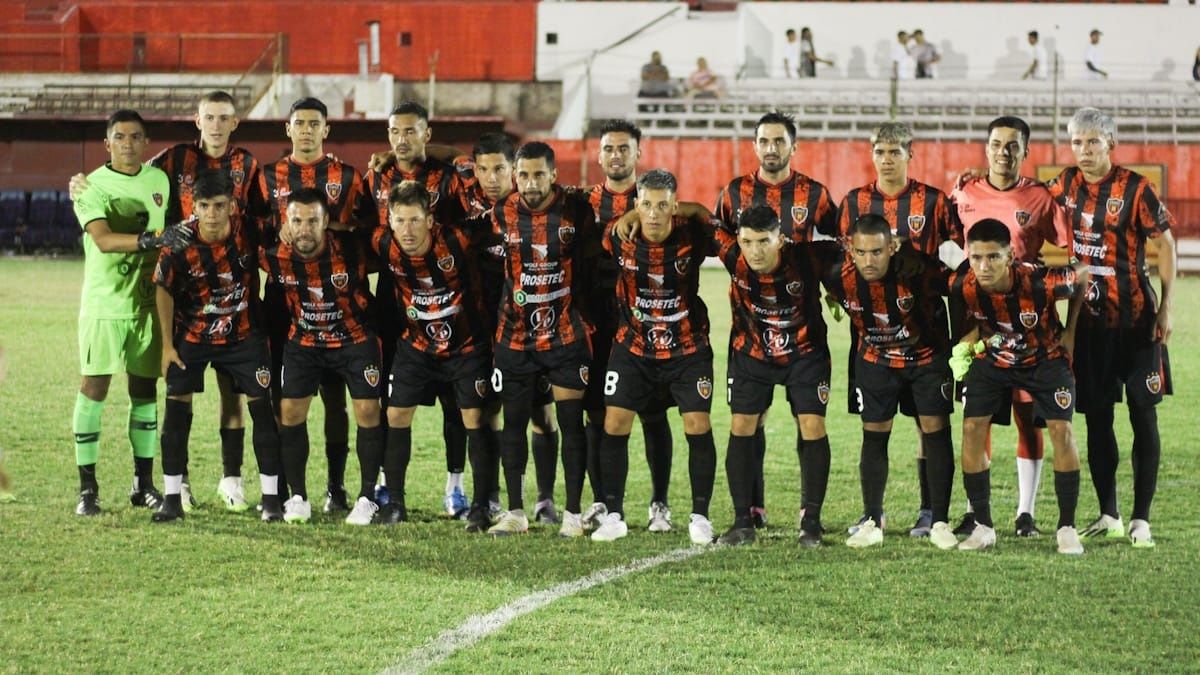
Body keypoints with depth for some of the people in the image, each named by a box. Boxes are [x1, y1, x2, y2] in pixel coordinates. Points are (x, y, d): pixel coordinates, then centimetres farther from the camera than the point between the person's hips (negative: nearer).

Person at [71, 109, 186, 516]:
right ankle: (87, 487, -2)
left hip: (148, 303, 5)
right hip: (103, 304, -4)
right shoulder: (91, 188, -9)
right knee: (94, 388, -5)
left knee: (145, 390, 8)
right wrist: (152, 239, -37)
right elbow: (104, 239, -25)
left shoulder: (159, 180, 8)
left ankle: (144, 483, 16)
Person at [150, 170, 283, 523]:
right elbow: (164, 291, -5)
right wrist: (167, 345, -4)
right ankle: (172, 498, 4)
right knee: (177, 405, -5)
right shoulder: (179, 245, -21)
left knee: (261, 404, -4)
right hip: (192, 334, -1)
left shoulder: (247, 232, -19)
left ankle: (271, 496, 4)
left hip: (243, 333, 1)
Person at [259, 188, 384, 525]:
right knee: (290, 412, -3)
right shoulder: (275, 256, -21)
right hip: (304, 341, 2)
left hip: (355, 337, -2)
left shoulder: (350, 249, -28)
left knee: (368, 411, -7)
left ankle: (368, 498, 5)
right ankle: (297, 497, 9)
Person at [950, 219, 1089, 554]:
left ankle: (1067, 528, -3)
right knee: (971, 429, -10)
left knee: (1061, 430, -14)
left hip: (1045, 357, -2)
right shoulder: (962, 286, -26)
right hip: (992, 358, 2)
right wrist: (968, 339, -11)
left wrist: (1070, 330, -7)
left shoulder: (1041, 283, -35)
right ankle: (983, 527, 1)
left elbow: (1082, 274, -12)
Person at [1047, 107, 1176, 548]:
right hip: (1089, 317, 5)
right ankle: (1108, 515, 17)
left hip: (1135, 317, -5)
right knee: (1096, 417, 7)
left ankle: (1141, 519, 2)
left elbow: (1166, 243, -5)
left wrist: (1166, 308, -8)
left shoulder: (1134, 188, -10)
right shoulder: (1066, 185, 4)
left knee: (1143, 415, -2)